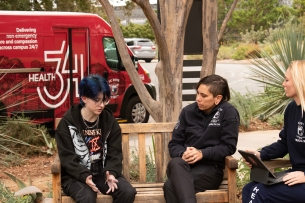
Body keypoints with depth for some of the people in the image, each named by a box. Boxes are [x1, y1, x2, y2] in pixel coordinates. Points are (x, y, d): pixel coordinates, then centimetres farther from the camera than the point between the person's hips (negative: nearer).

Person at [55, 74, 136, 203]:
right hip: (76, 176, -4)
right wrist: (84, 176, -27)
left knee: (128, 192, -21)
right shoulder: (68, 122, -7)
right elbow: (67, 157, -11)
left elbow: (115, 153, 3)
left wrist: (111, 173, -17)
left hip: (103, 173, 4)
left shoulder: (109, 121, 4)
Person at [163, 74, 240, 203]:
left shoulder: (228, 113, -2)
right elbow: (174, 144, 10)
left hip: (211, 168, -4)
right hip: (185, 165, 4)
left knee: (171, 186, -33)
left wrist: (202, 153, -19)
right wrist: (183, 154, -14)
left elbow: (229, 146, -6)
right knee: (176, 163, -37)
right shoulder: (188, 111, 9)